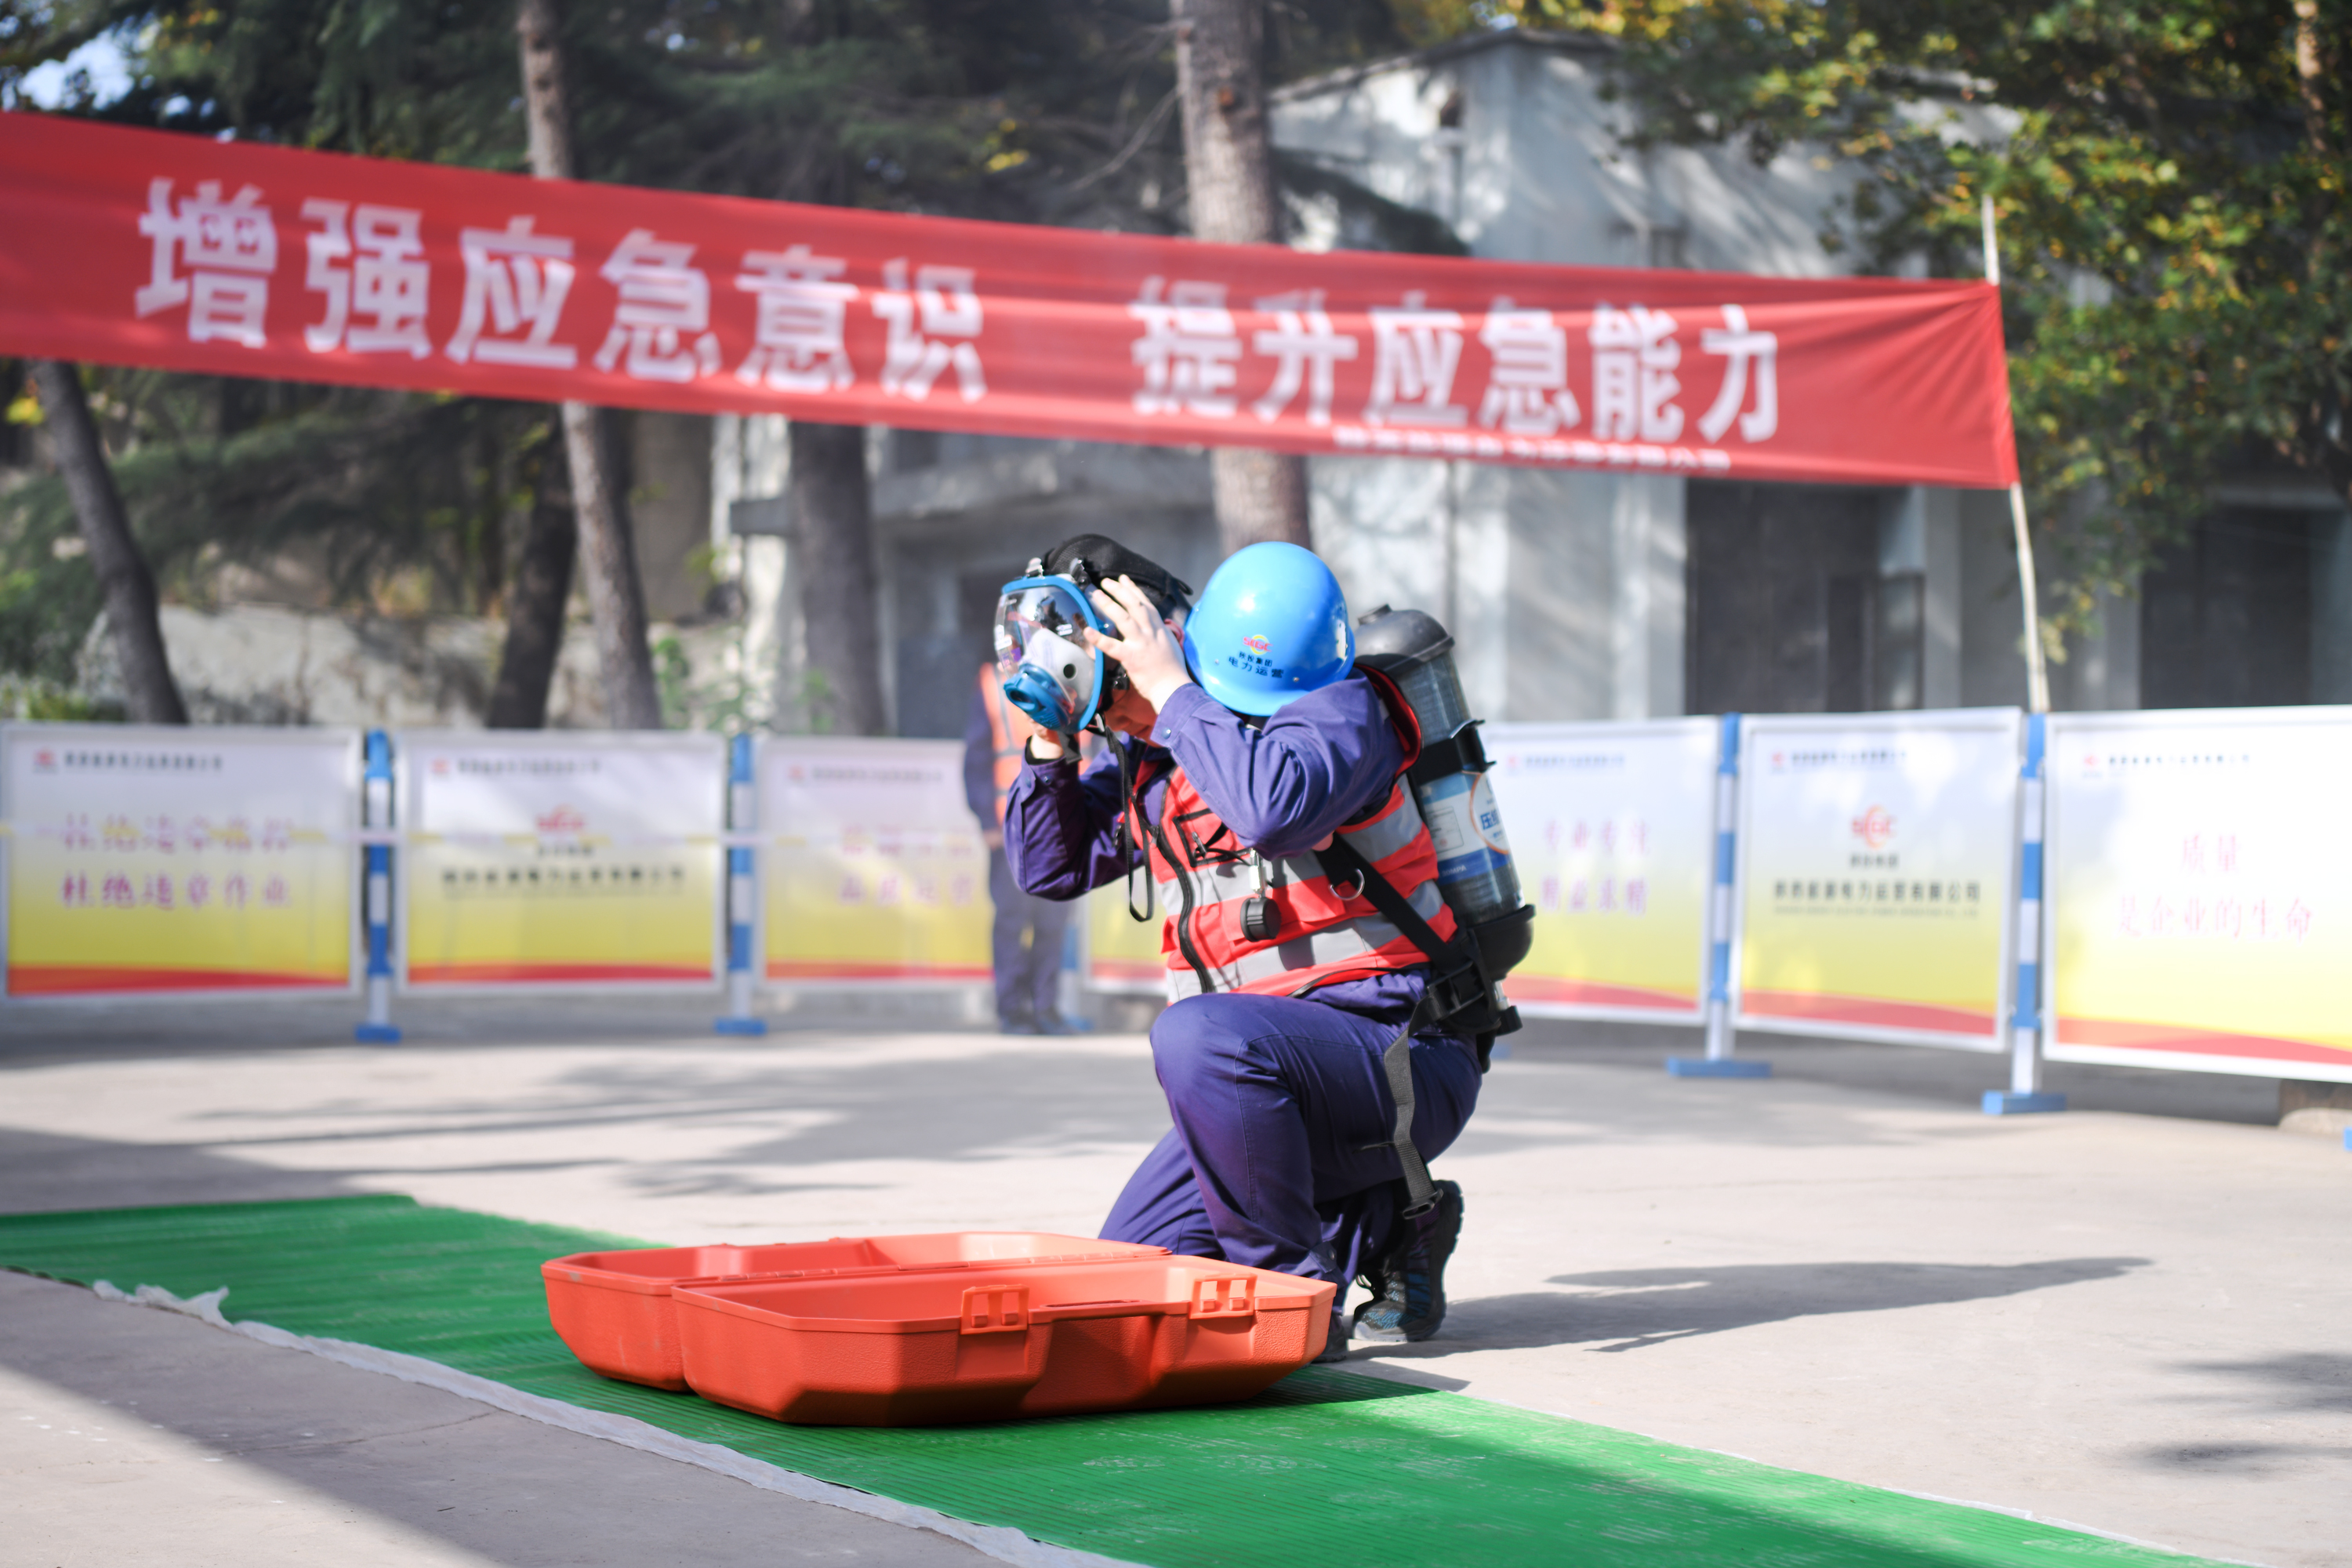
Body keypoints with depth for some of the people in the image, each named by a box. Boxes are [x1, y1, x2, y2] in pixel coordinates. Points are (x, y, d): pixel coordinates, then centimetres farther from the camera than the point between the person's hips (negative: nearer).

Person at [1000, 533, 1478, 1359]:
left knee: (1196, 1038, -35)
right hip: (1277, 1073, 8)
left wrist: (1171, 689, -25)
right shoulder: (1147, 760, 10)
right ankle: (1382, 1224, 14)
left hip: (1398, 1054, -8)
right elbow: (1050, 866, 16)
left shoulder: (1337, 708, -13)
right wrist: (1050, 734, 1)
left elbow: (1275, 806, -34)